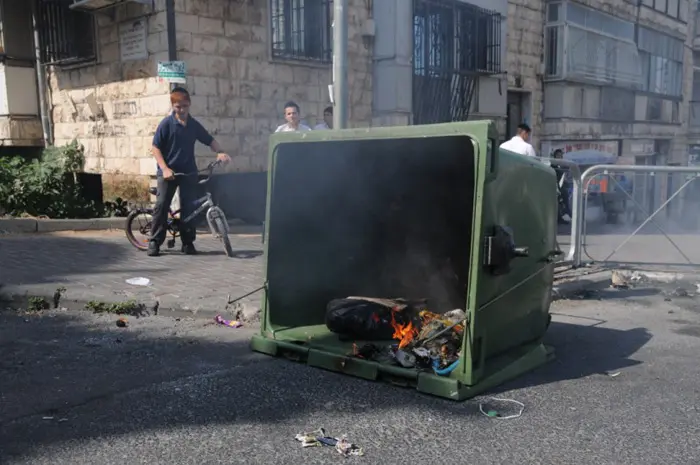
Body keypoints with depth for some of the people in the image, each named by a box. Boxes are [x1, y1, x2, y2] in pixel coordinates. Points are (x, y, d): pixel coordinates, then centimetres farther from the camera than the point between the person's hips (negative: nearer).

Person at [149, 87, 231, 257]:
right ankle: (155, 241, 2)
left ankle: (188, 242, 12)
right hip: (169, 171, -3)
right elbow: (156, 147, -6)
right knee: (161, 205, -5)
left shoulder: (194, 125, 5)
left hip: (188, 172, 3)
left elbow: (210, 140, 13)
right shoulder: (166, 123, -6)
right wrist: (165, 168, -17)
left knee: (189, 207, 3)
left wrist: (220, 152, -7)